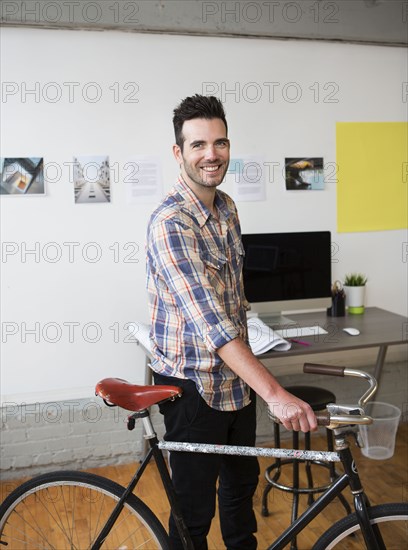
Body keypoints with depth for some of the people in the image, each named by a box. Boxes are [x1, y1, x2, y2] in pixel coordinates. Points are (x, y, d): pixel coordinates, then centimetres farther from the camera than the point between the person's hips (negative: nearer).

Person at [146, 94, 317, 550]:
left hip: (237, 377, 8)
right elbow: (211, 323, -32)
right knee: (195, 510, 10)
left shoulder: (226, 207, 4)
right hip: (194, 387, -8)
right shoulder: (170, 224, -24)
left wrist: (252, 370, 15)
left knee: (242, 482, 26)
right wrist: (275, 394, -36)